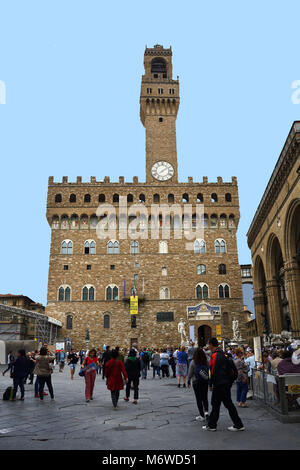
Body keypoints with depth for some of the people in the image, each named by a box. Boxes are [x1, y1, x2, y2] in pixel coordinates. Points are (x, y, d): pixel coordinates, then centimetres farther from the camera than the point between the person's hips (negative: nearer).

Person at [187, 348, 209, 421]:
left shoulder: (193, 362, -12)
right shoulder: (206, 361, -6)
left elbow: (190, 373, -7)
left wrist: (188, 381, 6)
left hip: (196, 382, -3)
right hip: (205, 381, 3)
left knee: (199, 399, 7)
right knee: (205, 397, 19)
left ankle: (202, 415, 9)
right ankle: (206, 411, 5)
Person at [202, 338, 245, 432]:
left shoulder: (215, 355, -17)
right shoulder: (222, 354, 11)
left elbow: (213, 371, -19)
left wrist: (210, 384, -10)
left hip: (219, 384, -9)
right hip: (226, 382, 9)